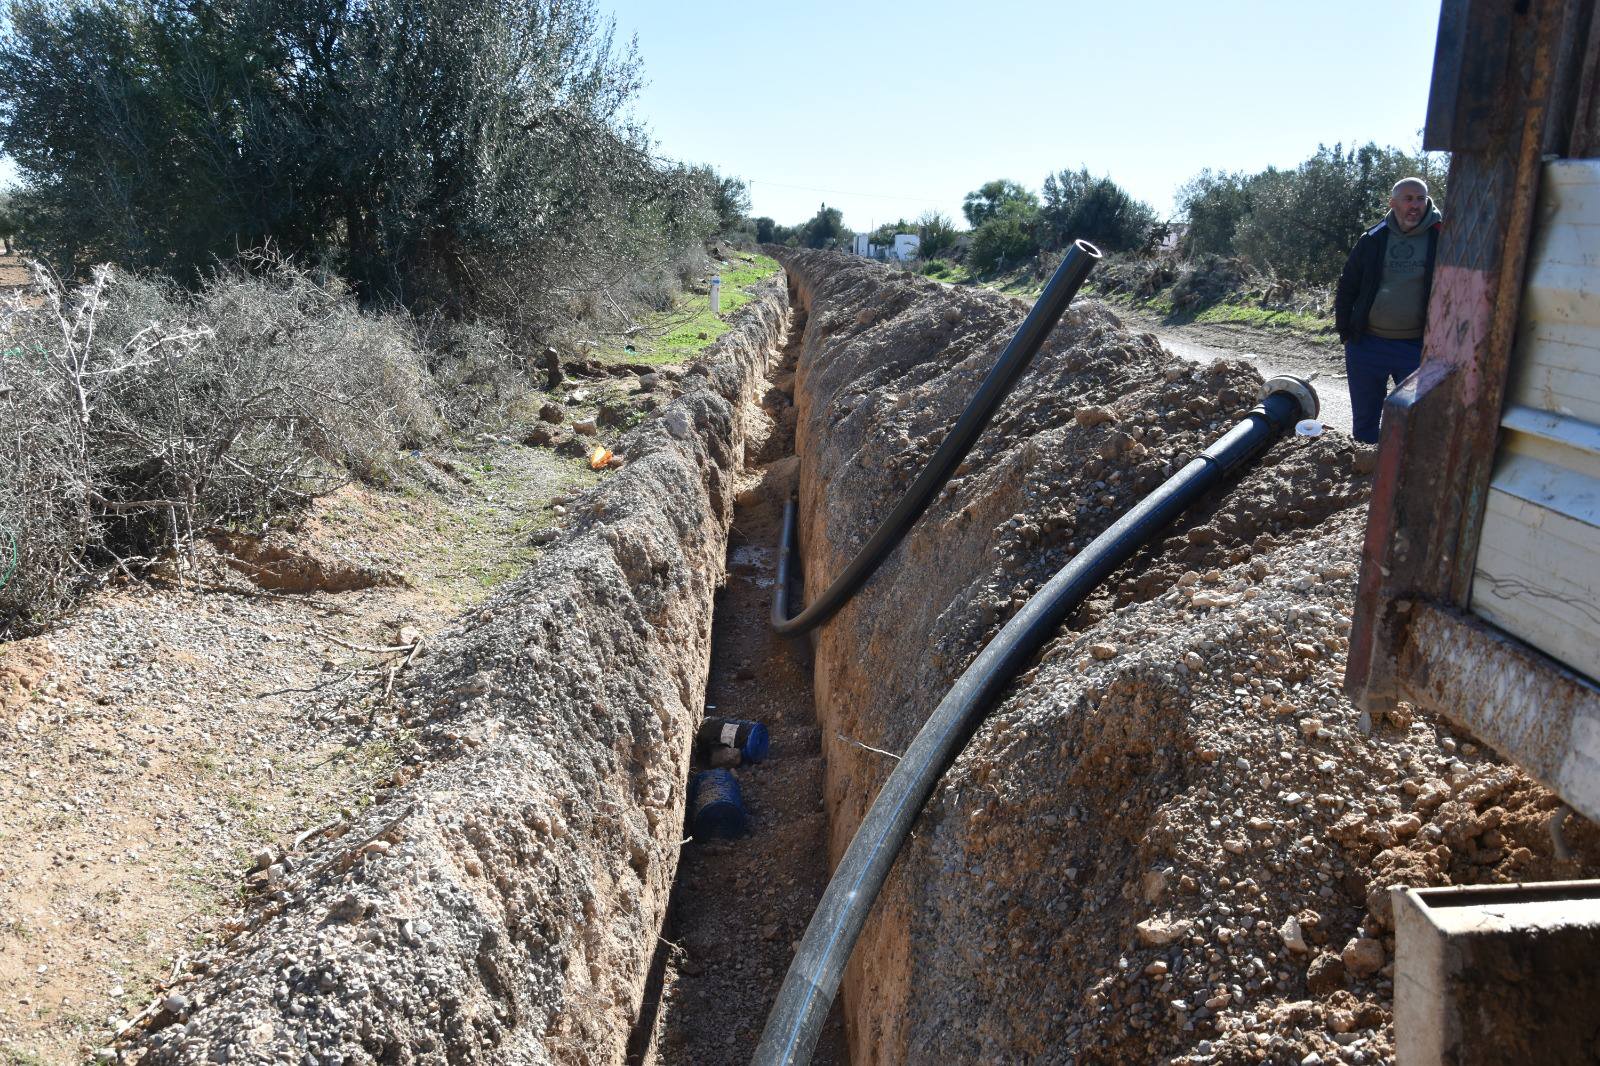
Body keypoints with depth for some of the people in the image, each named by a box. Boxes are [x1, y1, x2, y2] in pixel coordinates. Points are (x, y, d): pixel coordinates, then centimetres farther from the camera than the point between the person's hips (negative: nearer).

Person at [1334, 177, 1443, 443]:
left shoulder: (1441, 238, -2)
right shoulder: (1372, 240, 4)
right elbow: (1347, 287, 9)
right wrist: (1345, 331, 2)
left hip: (1417, 348, -2)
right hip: (1367, 345, 2)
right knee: (1363, 420, 13)